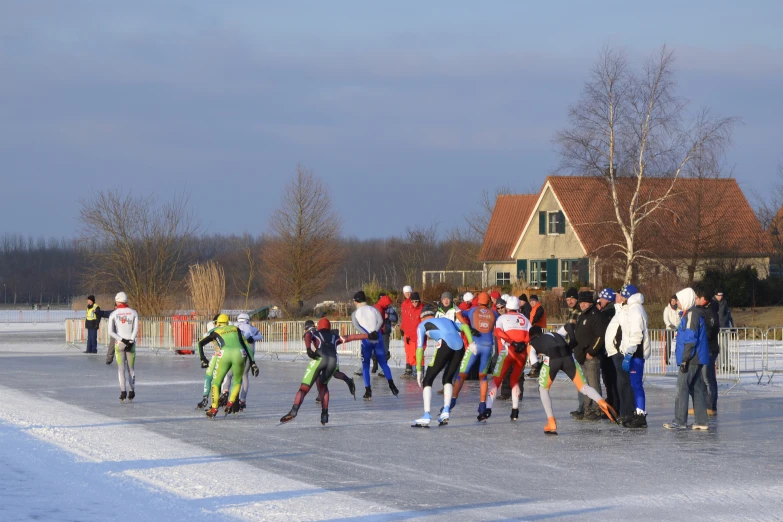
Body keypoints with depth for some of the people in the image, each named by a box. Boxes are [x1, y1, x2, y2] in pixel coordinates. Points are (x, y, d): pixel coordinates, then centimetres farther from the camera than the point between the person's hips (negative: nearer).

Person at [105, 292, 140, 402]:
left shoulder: (113, 314, 0)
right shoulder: (133, 313, 3)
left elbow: (110, 331, -8)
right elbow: (136, 328, -9)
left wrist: (121, 339, -9)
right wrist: (130, 341, -12)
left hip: (119, 343, -1)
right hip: (131, 343, 1)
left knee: (121, 369, 1)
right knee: (131, 368, 12)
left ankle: (123, 391, -12)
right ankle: (131, 391, 12)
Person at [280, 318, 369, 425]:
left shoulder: (314, 334, 31)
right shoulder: (335, 337, 38)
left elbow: (307, 337, 8)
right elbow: (351, 337, 41)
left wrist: (309, 349, -11)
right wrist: (368, 336, 51)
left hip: (320, 358, -3)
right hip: (333, 360, 3)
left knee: (304, 388, -7)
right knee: (322, 385, 29)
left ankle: (294, 411, -30)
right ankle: (324, 414, 17)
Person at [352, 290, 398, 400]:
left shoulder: (355, 314, 7)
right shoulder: (374, 310, 12)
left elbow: (356, 326, -10)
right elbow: (380, 321, -5)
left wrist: (367, 335, -19)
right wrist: (374, 332, -15)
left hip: (366, 341, -2)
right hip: (378, 339, 2)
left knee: (365, 366, 7)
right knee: (383, 363, 12)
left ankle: (368, 391, -2)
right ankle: (391, 384, 0)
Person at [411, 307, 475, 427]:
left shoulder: (422, 325, 23)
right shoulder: (446, 320, 36)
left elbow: (420, 349, 14)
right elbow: (465, 326, 20)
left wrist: (419, 371, 15)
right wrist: (471, 343, 10)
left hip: (445, 345, -5)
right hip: (459, 347, 5)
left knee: (427, 380, 5)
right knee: (447, 379, 24)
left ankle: (426, 416, -6)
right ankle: (446, 411, 11)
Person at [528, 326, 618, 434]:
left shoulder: (531, 345, 26)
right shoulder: (555, 335, 40)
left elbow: (534, 364, 11)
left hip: (551, 358, -2)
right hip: (568, 356, 2)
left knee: (543, 389, 20)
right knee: (583, 387, 3)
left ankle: (551, 423, 11)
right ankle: (602, 404, -26)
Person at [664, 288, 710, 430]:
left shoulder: (691, 315, -14)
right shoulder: (693, 314, 18)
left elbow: (690, 339, -20)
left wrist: (685, 360, -20)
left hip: (691, 360, -10)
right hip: (697, 360, 10)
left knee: (682, 388, -9)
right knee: (697, 389, 10)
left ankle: (680, 421, -10)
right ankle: (701, 421, 10)